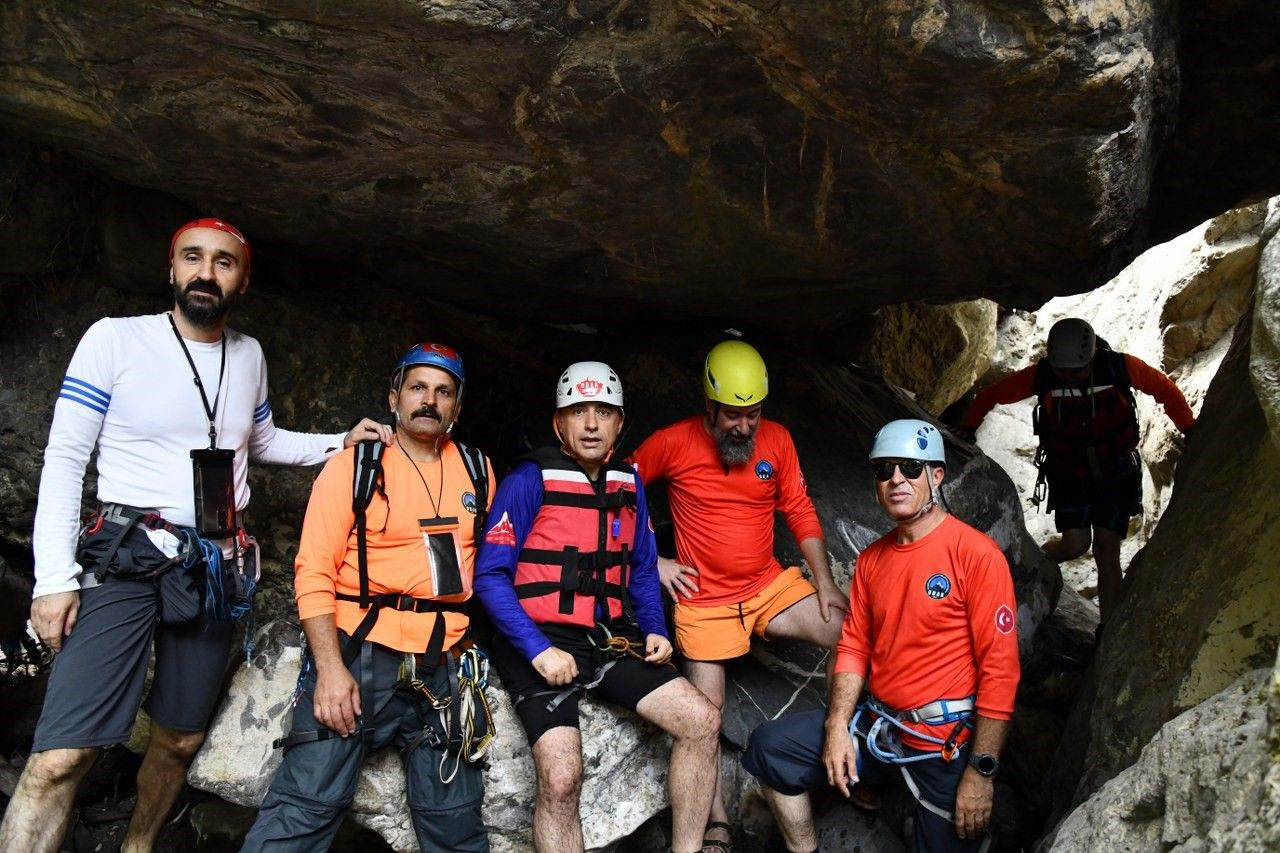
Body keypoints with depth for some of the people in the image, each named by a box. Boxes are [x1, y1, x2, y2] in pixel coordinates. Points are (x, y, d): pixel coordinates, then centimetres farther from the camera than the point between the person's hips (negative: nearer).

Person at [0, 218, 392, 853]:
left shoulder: (248, 355, 10)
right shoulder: (116, 338, -4)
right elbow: (64, 458, -5)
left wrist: (338, 443, 10)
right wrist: (54, 576, -12)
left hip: (217, 564, 5)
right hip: (126, 556, -5)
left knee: (180, 741, 12)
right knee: (60, 758, -15)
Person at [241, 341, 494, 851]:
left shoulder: (479, 473, 12)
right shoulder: (351, 467, 1)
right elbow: (315, 574, -5)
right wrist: (330, 668, -15)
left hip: (444, 663, 4)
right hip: (360, 653, -3)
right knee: (308, 801, -12)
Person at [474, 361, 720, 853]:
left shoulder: (628, 484, 11)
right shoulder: (531, 480, -9)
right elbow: (490, 576, -11)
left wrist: (654, 630, 3)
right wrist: (539, 650, -20)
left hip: (609, 641, 6)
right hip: (540, 643, -6)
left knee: (701, 720, -7)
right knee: (561, 777, -24)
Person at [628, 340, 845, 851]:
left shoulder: (777, 440, -3)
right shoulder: (674, 442, -11)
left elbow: (800, 513, 3)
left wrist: (825, 582, -5)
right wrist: (651, 561, -4)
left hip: (770, 586, 3)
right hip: (704, 598, -2)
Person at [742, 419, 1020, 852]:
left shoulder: (975, 554, -15)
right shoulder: (872, 558, 6)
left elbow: (999, 667, -17)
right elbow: (854, 646, 9)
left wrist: (981, 770, -18)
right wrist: (837, 726, -5)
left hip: (947, 743, -5)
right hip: (875, 723, 6)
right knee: (770, 747, -1)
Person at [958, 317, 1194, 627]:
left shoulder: (1121, 367, -20)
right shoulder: (1041, 376, -19)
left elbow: (1166, 390, -3)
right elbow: (990, 395, -6)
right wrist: (967, 428, -9)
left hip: (1117, 473, 0)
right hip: (1069, 473, 0)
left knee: (1106, 548, -4)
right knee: (1076, 545, -12)